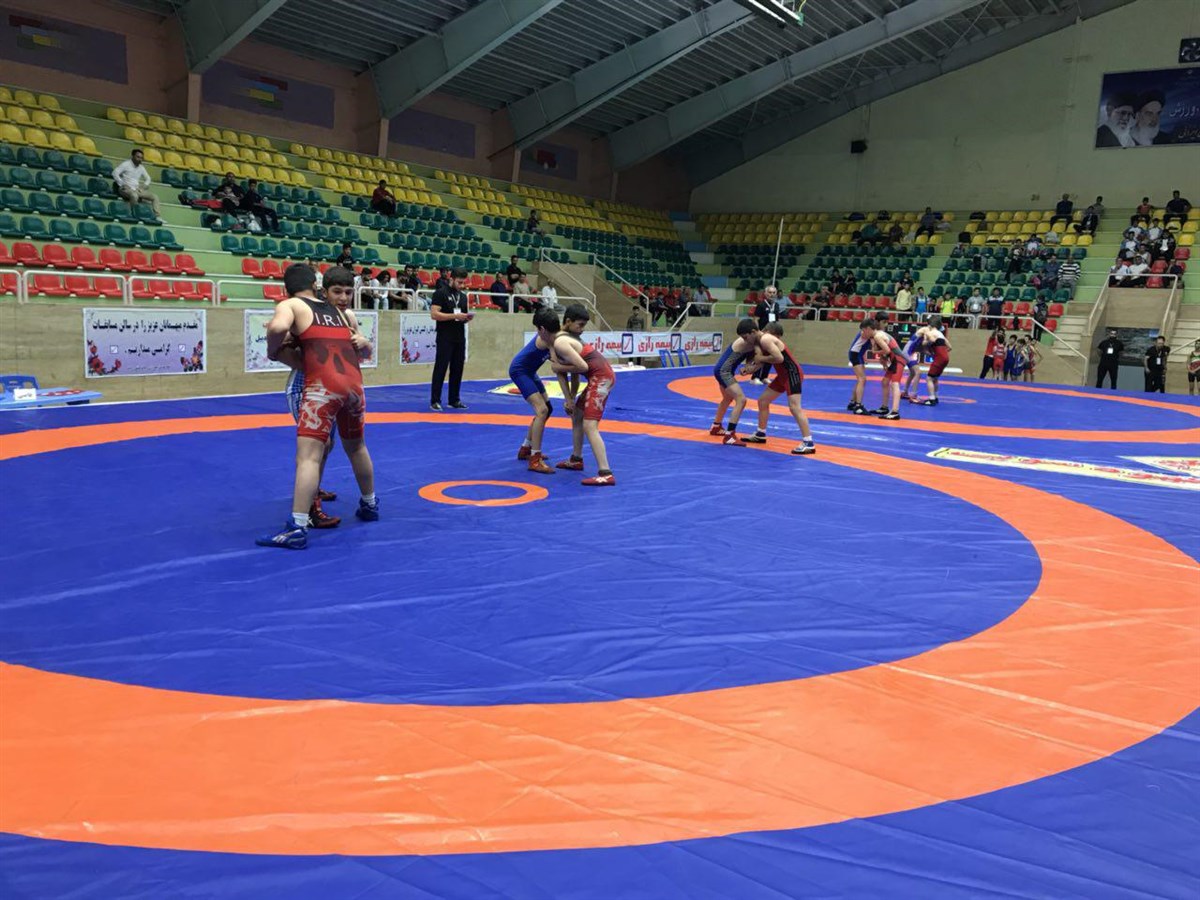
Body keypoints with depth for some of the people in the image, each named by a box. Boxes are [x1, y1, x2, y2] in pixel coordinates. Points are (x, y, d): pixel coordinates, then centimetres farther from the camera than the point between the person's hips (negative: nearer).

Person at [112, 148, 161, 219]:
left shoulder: (141, 168, 15)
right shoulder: (126, 164, -2)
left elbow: (148, 178, 26)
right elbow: (115, 173, -11)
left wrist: (143, 186, 7)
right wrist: (122, 184, -17)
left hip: (137, 189, 7)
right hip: (126, 188, -7)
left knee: (155, 197, -8)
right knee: (134, 196, -41)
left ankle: (158, 216, -15)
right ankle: (132, 214, -30)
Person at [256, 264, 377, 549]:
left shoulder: (290, 305, 8)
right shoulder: (338, 313, 27)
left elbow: (278, 328, -14)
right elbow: (364, 351, 39)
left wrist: (272, 351, 2)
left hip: (323, 386, -6)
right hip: (354, 384, 6)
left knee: (308, 455, -9)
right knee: (356, 446, 27)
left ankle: (297, 529, -15)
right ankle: (369, 504, 43)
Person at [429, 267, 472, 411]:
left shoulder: (463, 296, 15)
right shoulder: (440, 293, -6)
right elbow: (434, 314, -15)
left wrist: (467, 318, -1)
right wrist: (455, 315, -20)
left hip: (460, 338, 7)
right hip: (445, 338, -7)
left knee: (457, 369, 8)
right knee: (440, 369, -6)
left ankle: (454, 400, 16)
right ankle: (435, 401, -1)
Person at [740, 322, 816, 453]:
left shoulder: (765, 339, -16)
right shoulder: (765, 340, 14)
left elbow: (779, 358, -25)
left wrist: (761, 358, -14)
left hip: (792, 373, -11)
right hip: (783, 375, 11)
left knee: (794, 407, -17)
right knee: (762, 400, 16)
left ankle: (808, 443, -19)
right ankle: (760, 434, 29)